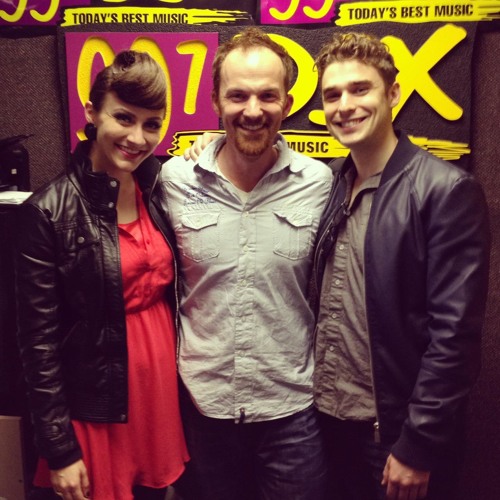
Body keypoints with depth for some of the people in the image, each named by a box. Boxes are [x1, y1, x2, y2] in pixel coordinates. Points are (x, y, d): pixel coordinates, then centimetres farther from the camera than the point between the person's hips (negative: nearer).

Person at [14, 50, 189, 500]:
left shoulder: (160, 187, 0)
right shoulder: (48, 212, -14)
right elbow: (39, 340, -12)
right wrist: (60, 449, -9)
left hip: (165, 387, 5)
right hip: (98, 408, -4)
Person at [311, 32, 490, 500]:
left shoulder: (447, 190, -15)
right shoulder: (331, 184, 3)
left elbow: (454, 333, -17)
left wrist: (417, 446, -15)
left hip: (398, 428, -5)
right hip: (332, 417, 5)